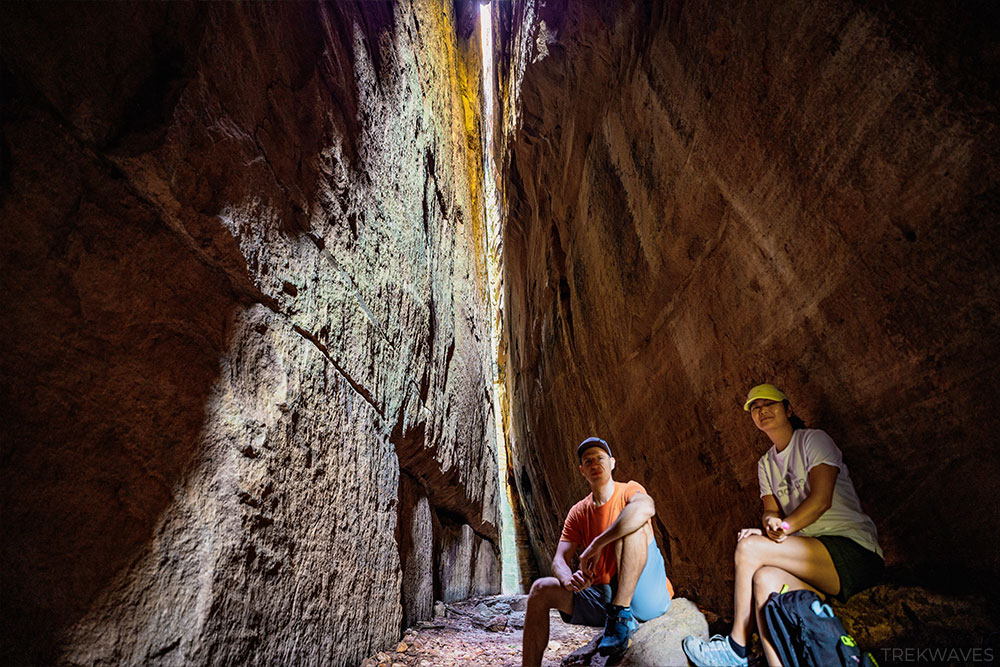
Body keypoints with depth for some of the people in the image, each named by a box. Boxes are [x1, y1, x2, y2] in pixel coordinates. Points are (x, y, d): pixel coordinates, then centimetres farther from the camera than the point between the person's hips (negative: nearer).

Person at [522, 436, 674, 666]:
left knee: (634, 522, -27)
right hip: (602, 599, 5)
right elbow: (559, 559, 2)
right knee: (541, 589, -10)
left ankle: (622, 617, -27)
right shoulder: (578, 512, 9)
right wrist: (569, 580, -24)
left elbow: (646, 507, -32)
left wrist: (596, 545, -33)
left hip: (646, 595, -5)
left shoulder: (629, 491, -5)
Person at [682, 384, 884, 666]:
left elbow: (821, 499, -13)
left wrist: (783, 527, -20)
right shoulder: (766, 464, 18)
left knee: (748, 546, -25)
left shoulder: (813, 439, -1)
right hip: (815, 552, 6)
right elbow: (771, 510, 6)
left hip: (854, 550, -6)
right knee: (764, 578, -28)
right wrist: (770, 522, -18)